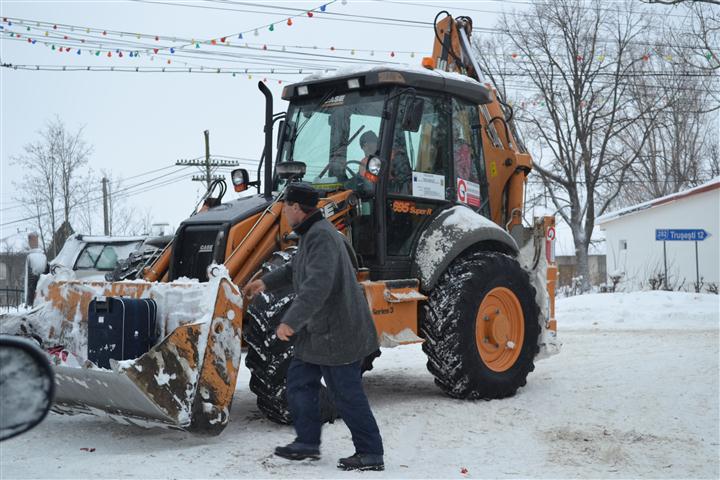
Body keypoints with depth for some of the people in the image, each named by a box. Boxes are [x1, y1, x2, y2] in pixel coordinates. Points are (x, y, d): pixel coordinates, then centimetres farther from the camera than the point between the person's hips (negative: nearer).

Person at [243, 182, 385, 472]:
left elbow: (317, 286, -33)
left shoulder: (321, 236, -23)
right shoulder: (311, 234, 12)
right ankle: (307, 443, 26)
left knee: (347, 395, -3)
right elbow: (296, 269, 30)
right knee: (299, 382, 16)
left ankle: (370, 454, 8)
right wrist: (266, 282, 24)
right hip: (318, 329, 11)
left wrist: (291, 321, -34)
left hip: (336, 331, -11)